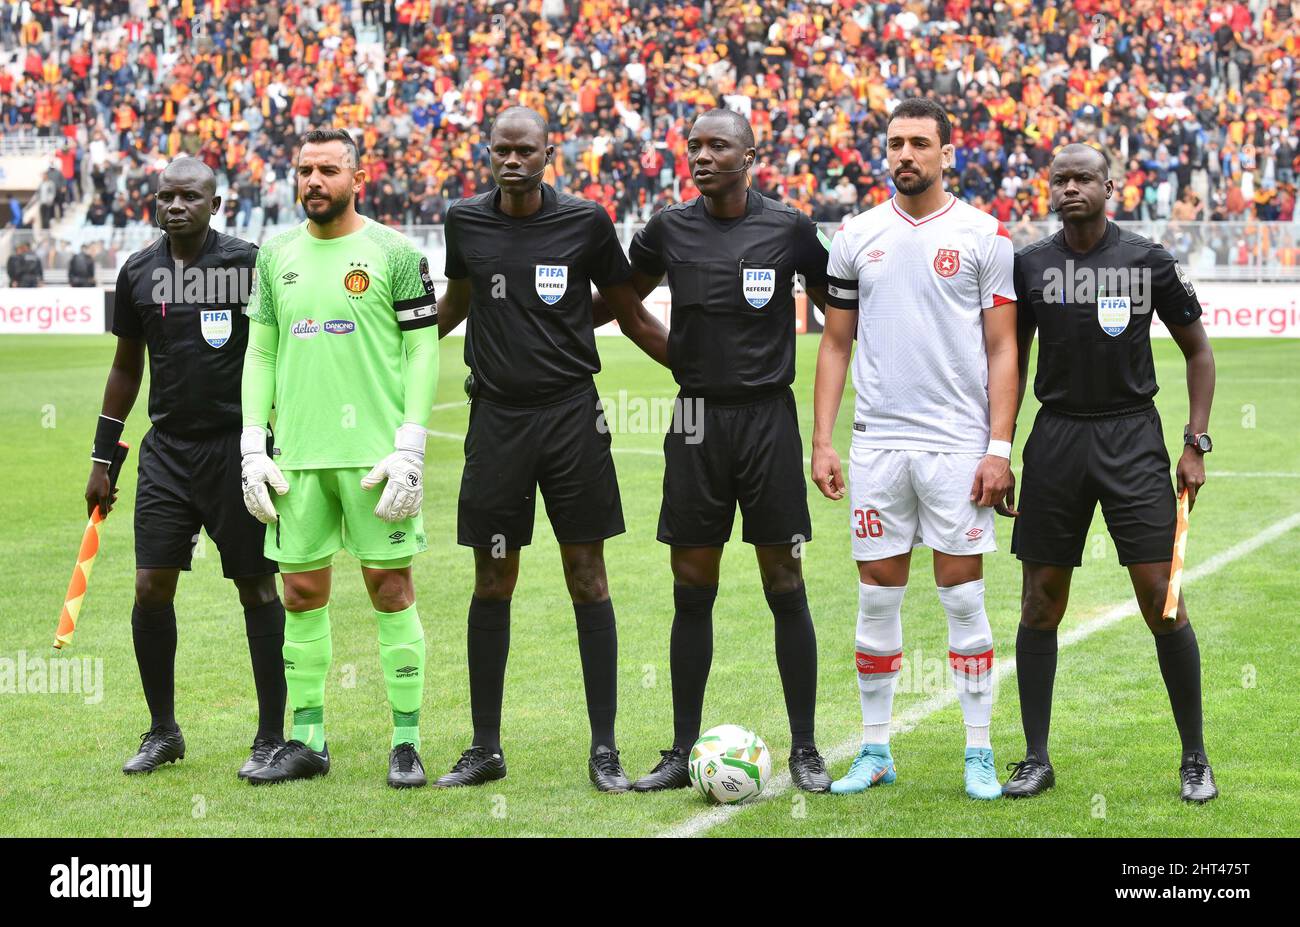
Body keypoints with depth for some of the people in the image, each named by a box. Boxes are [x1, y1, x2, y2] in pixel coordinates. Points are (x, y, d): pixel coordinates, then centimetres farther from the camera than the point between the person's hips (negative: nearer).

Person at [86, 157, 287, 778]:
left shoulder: (249, 264, -7)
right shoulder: (139, 273, 7)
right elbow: (126, 366, 18)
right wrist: (101, 459, 17)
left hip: (237, 446, -4)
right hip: (167, 448, 4)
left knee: (258, 590, 0)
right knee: (150, 589, -1)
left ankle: (272, 738, 9)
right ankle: (162, 731, 15)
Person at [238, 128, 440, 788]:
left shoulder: (393, 253, -1)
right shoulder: (277, 255, 11)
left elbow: (422, 351, -3)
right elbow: (260, 352, 14)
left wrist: (410, 448, -11)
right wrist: (253, 447, 5)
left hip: (375, 454, -4)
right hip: (298, 455, 4)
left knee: (391, 589, -1)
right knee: (303, 592, 7)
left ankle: (406, 741, 6)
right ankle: (306, 741, 16)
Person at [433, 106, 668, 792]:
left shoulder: (585, 221, -1)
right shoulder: (466, 222, 4)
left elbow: (630, 316, 8)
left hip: (571, 413, -2)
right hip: (497, 418, 2)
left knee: (587, 580, -1)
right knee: (492, 585, 5)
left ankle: (604, 750, 4)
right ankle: (484, 748, 14)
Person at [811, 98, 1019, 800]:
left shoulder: (983, 236, 0)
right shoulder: (857, 237, 8)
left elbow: (1002, 349, 0)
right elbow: (835, 345, 12)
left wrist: (999, 448, -8)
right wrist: (821, 442, 4)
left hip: (958, 446, -3)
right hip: (876, 444, 3)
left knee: (963, 596, 0)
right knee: (877, 597, 6)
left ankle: (978, 755, 7)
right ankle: (875, 751, 14)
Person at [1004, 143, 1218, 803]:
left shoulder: (1148, 261, 0)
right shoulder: (1029, 266, 6)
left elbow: (1198, 350, 8)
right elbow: (1011, 360, 15)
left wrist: (1196, 445, 0)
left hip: (1132, 438, -2)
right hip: (1056, 437, 2)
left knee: (1162, 599, -7)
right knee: (1040, 604, 3)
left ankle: (1195, 760, 5)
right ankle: (1036, 760, 14)